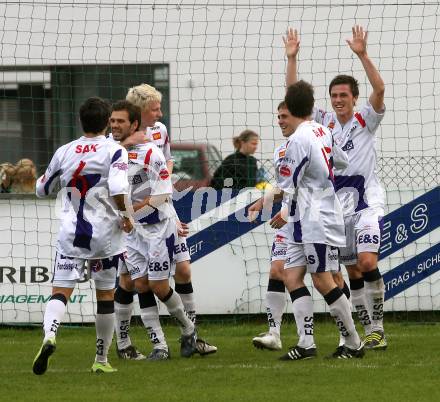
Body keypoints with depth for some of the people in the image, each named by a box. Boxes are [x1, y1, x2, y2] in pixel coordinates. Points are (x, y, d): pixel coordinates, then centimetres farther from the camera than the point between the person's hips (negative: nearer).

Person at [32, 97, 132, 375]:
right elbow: (118, 189, -21)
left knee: (61, 290, -3)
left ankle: (49, 335, -33)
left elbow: (42, 189, 17)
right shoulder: (115, 151, -6)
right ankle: (101, 359, 18)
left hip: (71, 231, 2)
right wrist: (125, 215, -6)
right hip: (106, 232, -1)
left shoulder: (64, 152, 5)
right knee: (106, 295, 12)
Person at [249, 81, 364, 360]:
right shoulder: (324, 132, 9)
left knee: (323, 282, -5)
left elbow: (286, 189, -13)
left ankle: (354, 344, 2)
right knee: (292, 277, 3)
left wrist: (264, 201, 5)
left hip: (317, 221, -9)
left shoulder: (299, 140, -18)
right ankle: (306, 344, -2)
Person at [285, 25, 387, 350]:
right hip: (337, 204, 5)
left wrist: (362, 55, -26)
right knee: (352, 271, 5)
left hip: (366, 199, -5)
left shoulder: (365, 119, -1)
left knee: (367, 262, -19)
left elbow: (379, 89, -17)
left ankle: (378, 329, -13)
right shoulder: (324, 122, 10)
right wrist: (292, 59, -2)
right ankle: (370, 330, 10)